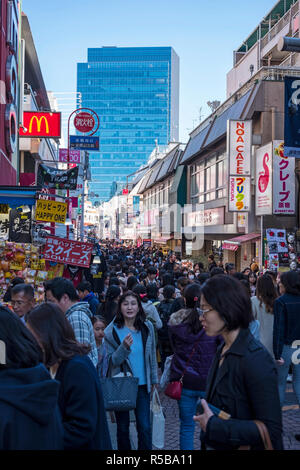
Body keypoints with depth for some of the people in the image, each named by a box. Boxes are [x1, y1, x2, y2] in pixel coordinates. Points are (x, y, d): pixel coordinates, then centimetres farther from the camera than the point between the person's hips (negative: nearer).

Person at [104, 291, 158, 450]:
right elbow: (113, 361, -9)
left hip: (142, 384, 2)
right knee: (122, 427, 10)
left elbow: (152, 355, 10)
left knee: (144, 426, -1)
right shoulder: (111, 331, -8)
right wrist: (124, 347, -26)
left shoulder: (147, 327, 1)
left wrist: (153, 380, 11)